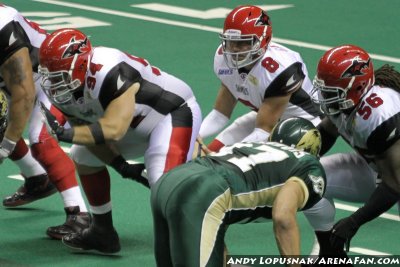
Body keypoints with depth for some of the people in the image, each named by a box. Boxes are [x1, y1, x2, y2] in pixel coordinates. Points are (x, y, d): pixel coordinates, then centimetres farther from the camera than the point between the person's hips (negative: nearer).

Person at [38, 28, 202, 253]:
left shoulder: (108, 73, -36)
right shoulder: (61, 90, -9)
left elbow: (113, 130, -39)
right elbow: (92, 132, -4)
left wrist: (64, 133, -43)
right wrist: (122, 166, -14)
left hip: (175, 112, -10)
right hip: (136, 123, 10)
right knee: (83, 158, 15)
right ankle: (103, 233, 22)